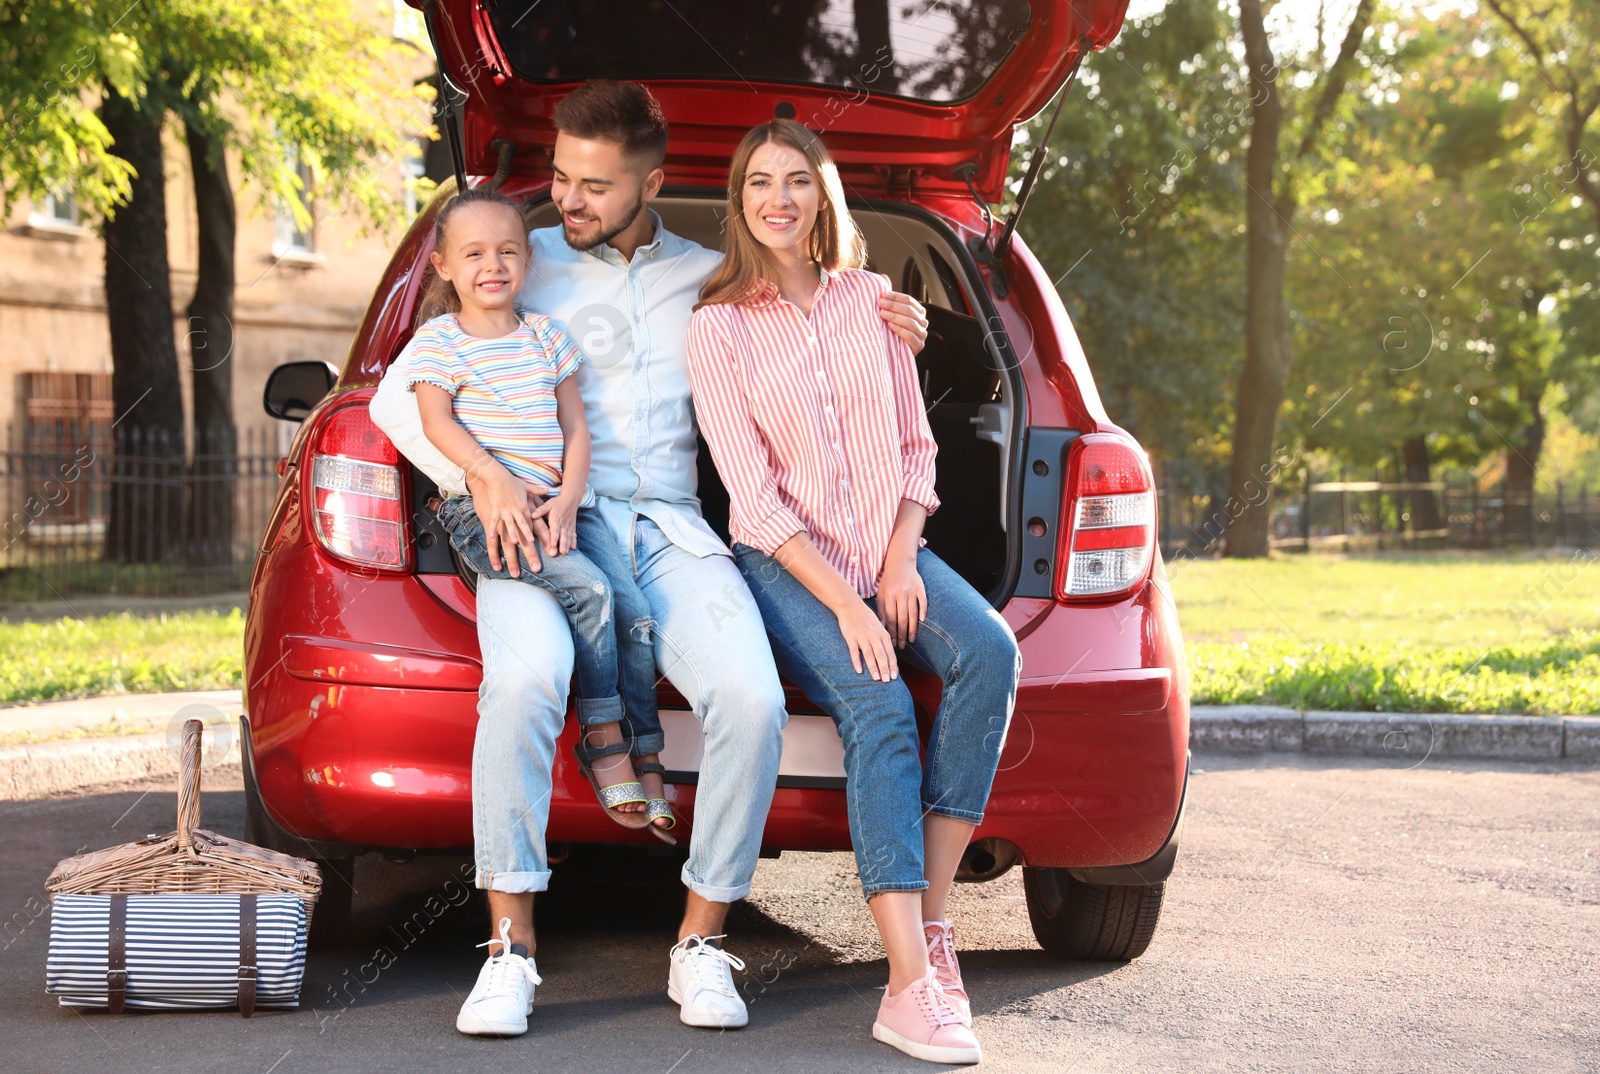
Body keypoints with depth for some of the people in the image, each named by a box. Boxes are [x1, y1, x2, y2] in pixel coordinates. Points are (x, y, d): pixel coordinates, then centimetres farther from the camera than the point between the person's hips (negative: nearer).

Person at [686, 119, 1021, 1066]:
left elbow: (917, 446, 12)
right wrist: (843, 604, -17)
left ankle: (933, 917, -24)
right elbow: (753, 491, -7)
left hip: (890, 549, 4)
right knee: (877, 709, -30)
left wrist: (901, 563, -5)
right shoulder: (719, 326, -1)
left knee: (991, 653, -27)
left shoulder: (871, 298, 10)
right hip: (786, 562, -4)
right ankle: (912, 985, -38)